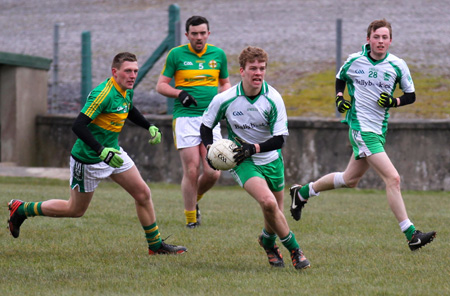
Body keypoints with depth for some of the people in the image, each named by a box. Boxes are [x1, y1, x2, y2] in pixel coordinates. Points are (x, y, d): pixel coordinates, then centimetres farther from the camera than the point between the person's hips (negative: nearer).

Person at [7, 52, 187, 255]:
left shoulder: (127, 91, 1)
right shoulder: (103, 94, -27)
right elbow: (78, 126, -32)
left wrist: (149, 127, 14)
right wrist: (102, 151, -38)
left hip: (112, 152, 8)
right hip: (88, 159, -8)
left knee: (143, 194, 3)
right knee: (75, 210, 7)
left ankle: (155, 245, 16)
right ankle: (21, 209, 23)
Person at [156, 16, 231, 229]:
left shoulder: (218, 54, 10)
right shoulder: (176, 54, 1)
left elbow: (225, 82, 23)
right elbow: (161, 85, 4)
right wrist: (180, 93, -14)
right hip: (185, 117, -3)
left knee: (213, 173, -6)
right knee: (192, 171, -8)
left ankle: (195, 200, 25)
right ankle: (191, 218, 7)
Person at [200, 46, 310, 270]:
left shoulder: (273, 99, -15)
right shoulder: (224, 100, -15)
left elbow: (279, 139, -13)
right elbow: (206, 125, 2)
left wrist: (254, 148, -27)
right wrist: (210, 149, -15)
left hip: (271, 159, 3)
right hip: (243, 162, -3)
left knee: (274, 213, 11)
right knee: (268, 202, -26)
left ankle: (267, 240, 47)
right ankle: (293, 248, -7)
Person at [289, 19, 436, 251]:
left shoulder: (398, 66, -1)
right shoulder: (354, 61, -4)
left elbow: (411, 95, 7)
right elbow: (340, 78, 16)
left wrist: (394, 101, -12)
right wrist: (339, 97, -1)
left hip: (379, 130, 5)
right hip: (361, 128, -5)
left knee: (350, 180, 20)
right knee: (392, 178, -16)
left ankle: (302, 192, 42)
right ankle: (411, 236, -15)